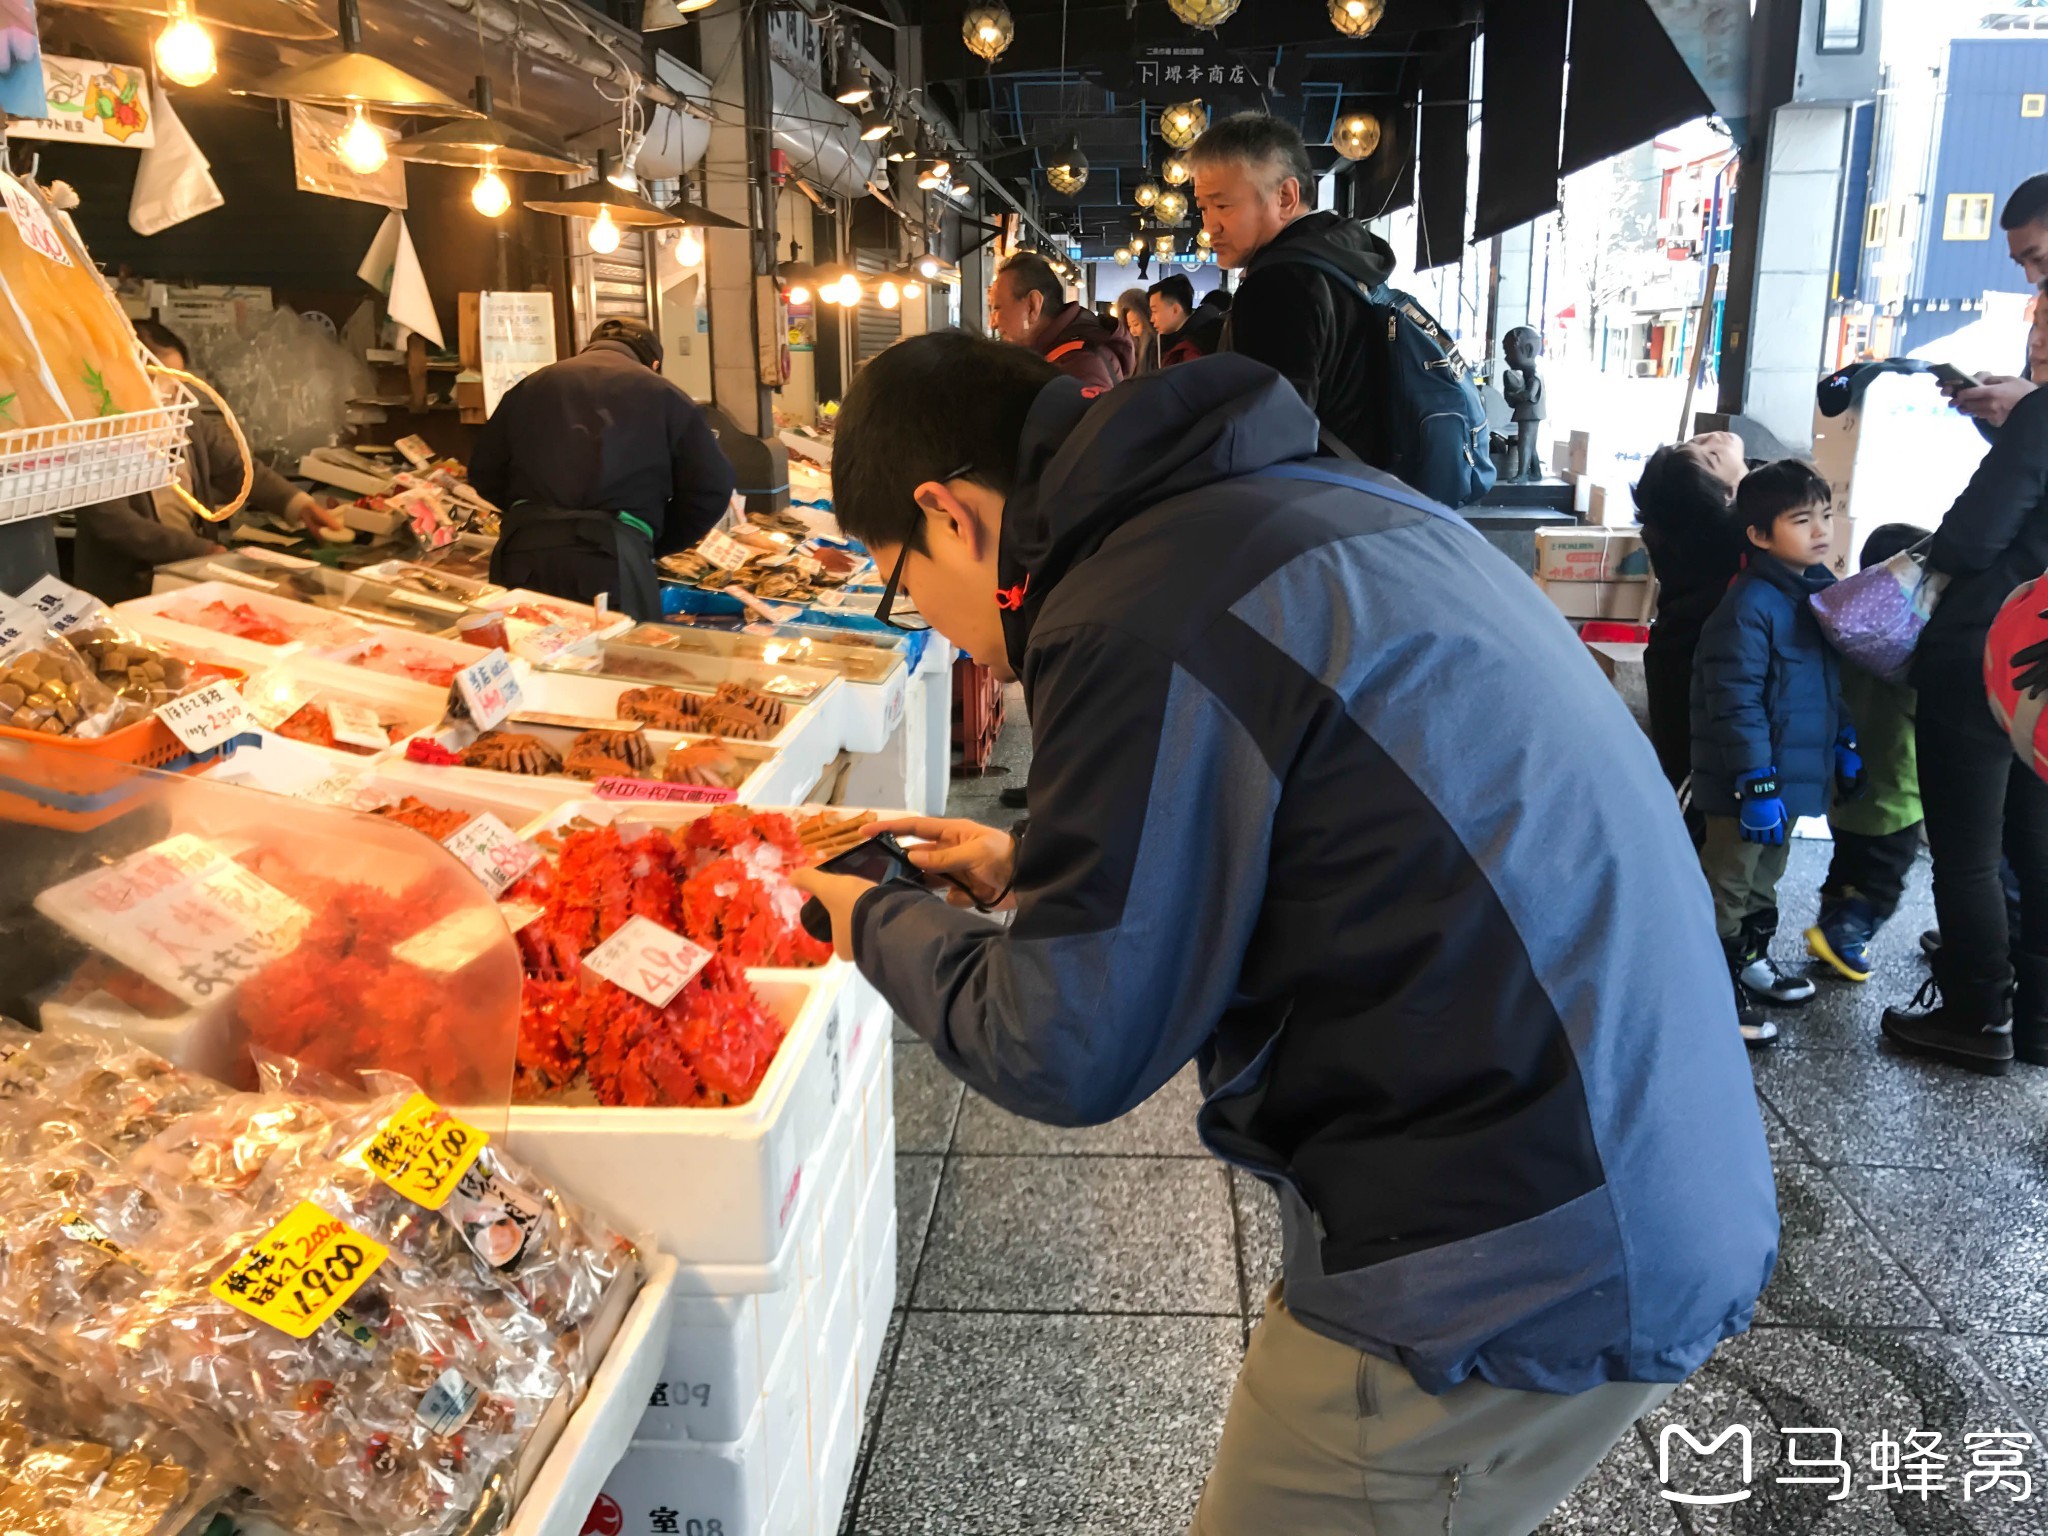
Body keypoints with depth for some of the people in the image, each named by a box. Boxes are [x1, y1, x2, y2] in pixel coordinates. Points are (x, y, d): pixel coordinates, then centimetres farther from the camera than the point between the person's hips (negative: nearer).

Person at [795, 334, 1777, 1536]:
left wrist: (881, 924, 6)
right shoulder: (1322, 496, 9)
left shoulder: (1138, 617, -20)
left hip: (1517, 1275, -9)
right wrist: (1032, 868, 23)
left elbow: (1068, 1055, -11)